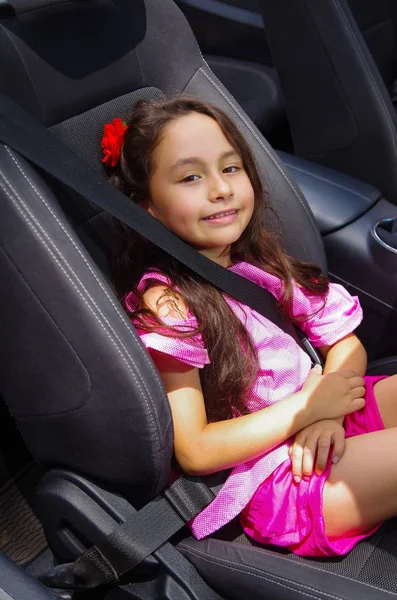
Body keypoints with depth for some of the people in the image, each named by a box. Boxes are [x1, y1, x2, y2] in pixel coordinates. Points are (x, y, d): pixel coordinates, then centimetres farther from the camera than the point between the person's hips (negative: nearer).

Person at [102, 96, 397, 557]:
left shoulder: (259, 264, 4)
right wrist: (308, 405, -14)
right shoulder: (163, 305, -15)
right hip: (273, 480, -7)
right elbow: (194, 453, -15)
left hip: (331, 421, 7)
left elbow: (345, 342, 8)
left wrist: (328, 413, -13)